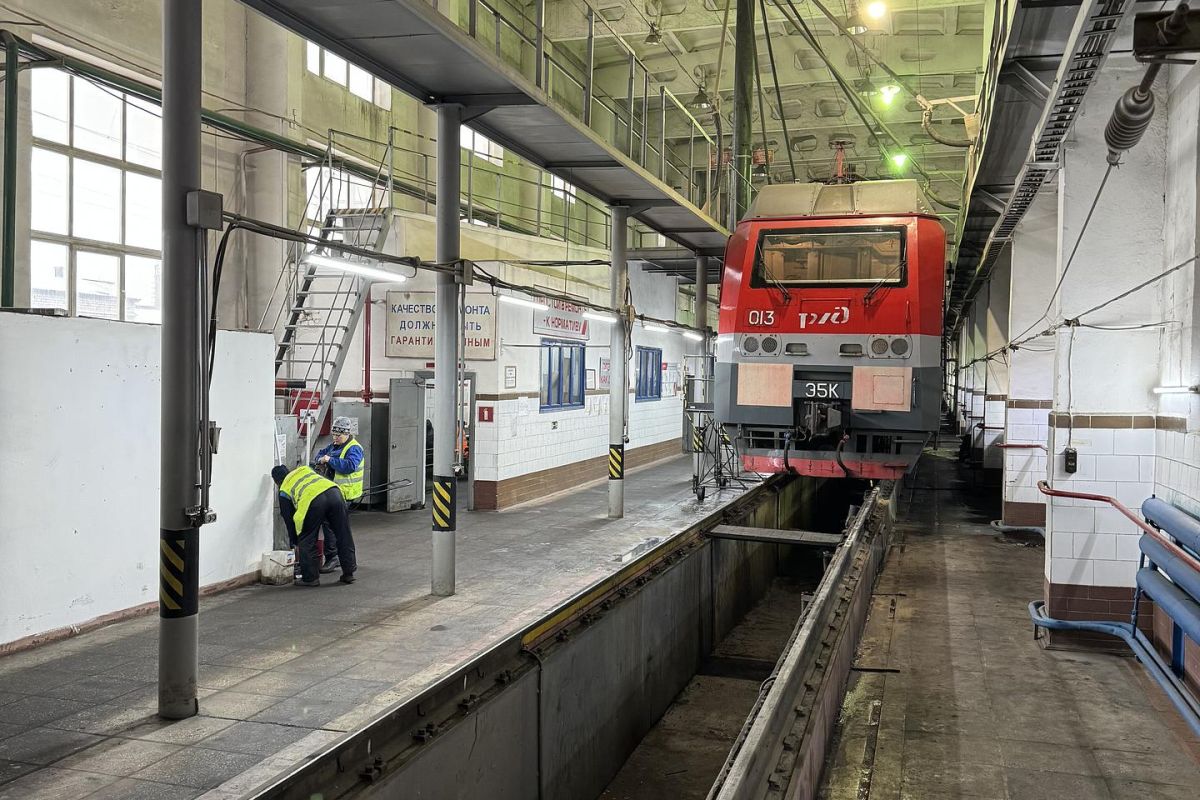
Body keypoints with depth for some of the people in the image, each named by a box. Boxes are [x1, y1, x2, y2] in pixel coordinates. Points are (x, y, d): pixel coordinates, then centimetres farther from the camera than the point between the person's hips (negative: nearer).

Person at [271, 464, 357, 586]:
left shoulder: (284, 490, 26)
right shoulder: (304, 469, 37)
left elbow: (288, 519, 28)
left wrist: (295, 542, 40)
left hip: (312, 500, -4)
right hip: (334, 491, 4)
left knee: (306, 541, 15)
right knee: (343, 536, 14)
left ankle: (310, 577, 20)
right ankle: (348, 573, 22)